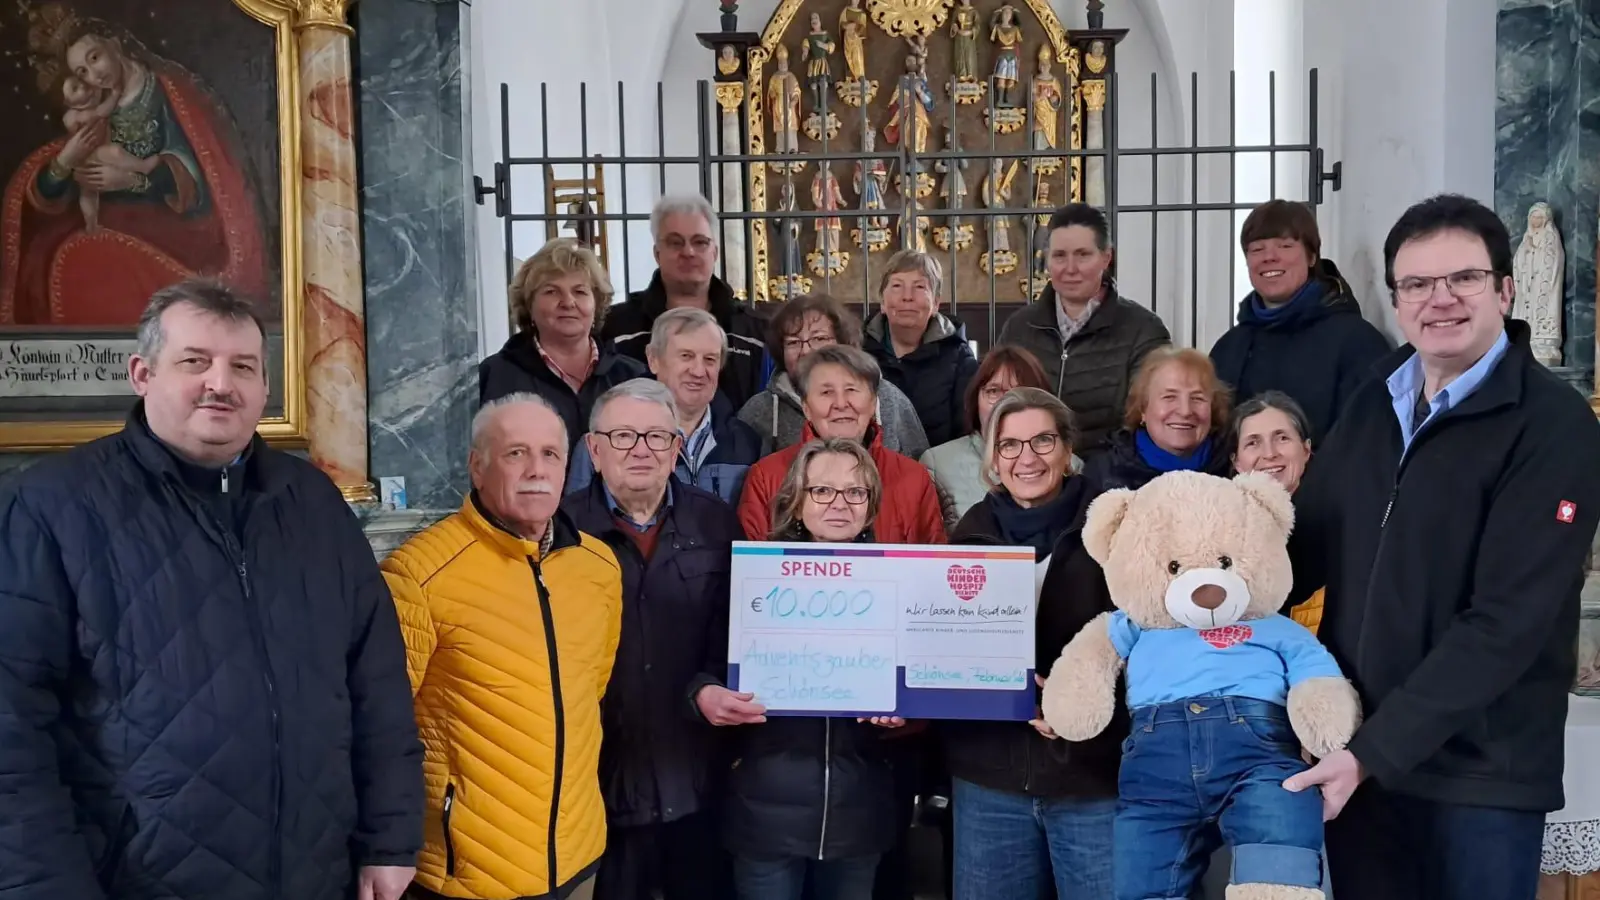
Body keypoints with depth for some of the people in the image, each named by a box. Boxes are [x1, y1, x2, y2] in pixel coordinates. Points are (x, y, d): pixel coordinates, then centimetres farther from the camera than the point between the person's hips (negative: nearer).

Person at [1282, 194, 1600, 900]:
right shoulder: (1375, 399, 6)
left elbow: (1505, 625, -19)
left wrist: (1375, 751, -22)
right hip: (1354, 751, 5)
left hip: (1482, 774, -5)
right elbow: (1311, 542, 12)